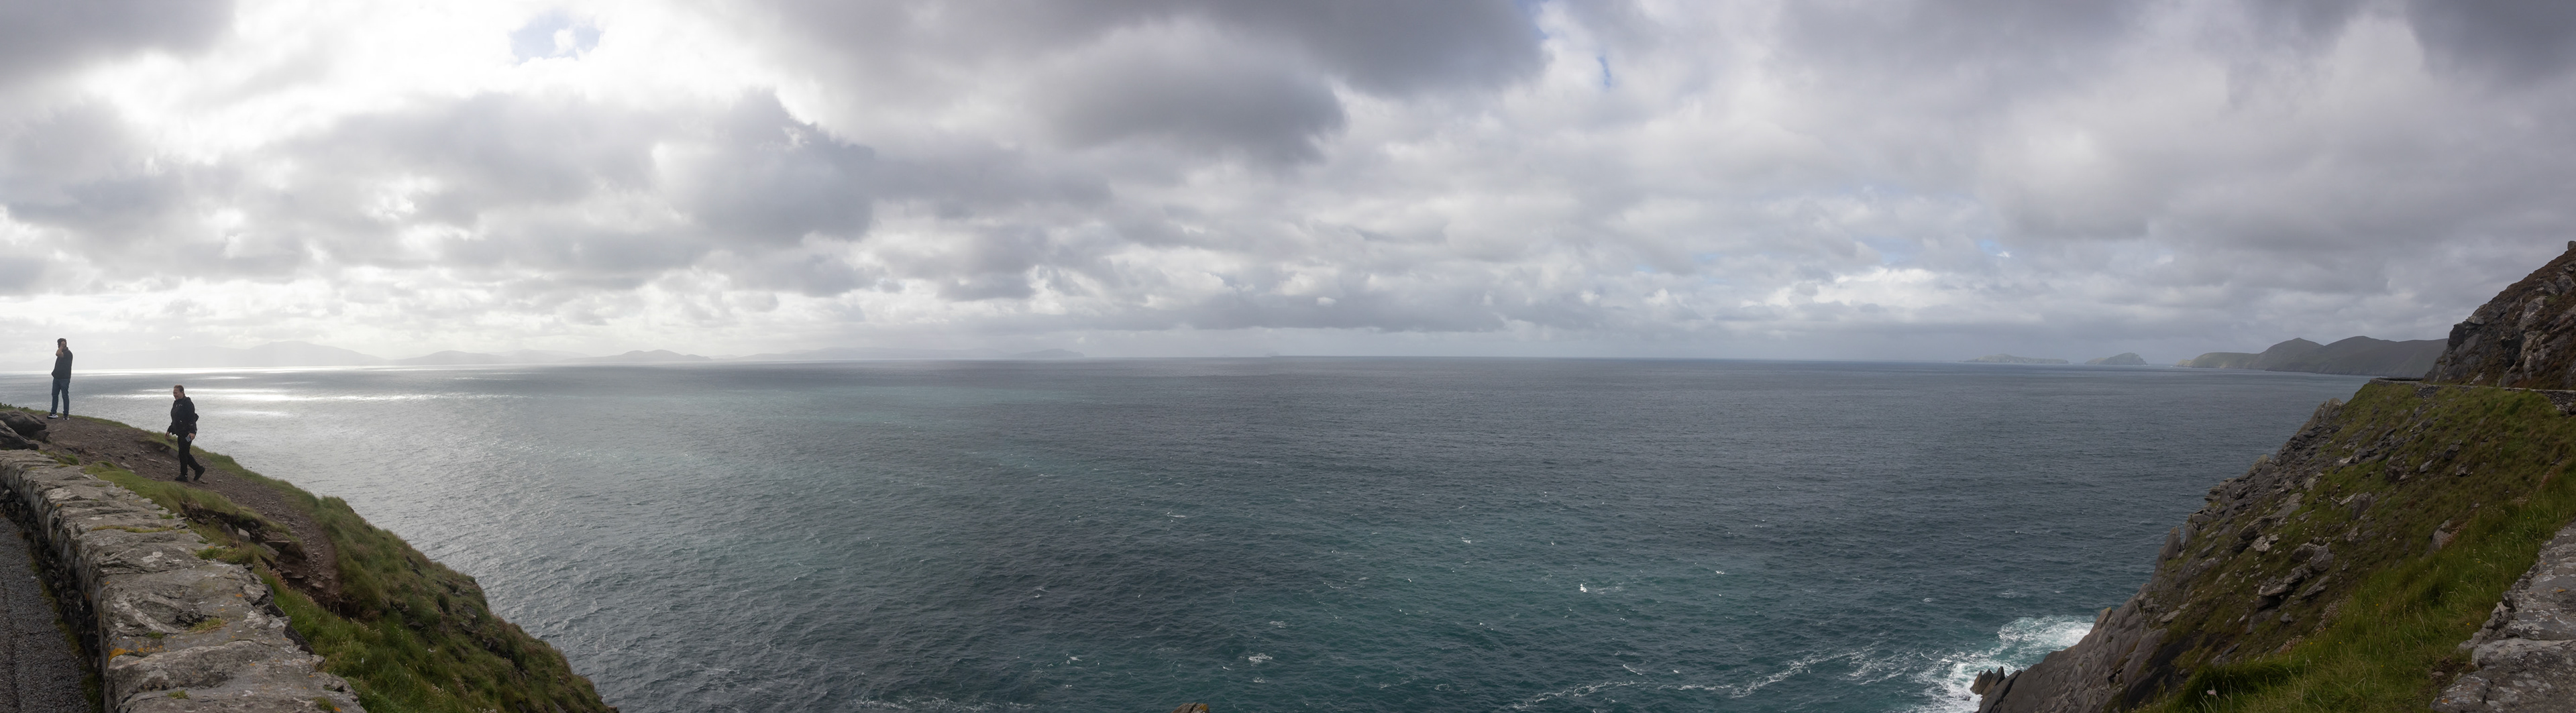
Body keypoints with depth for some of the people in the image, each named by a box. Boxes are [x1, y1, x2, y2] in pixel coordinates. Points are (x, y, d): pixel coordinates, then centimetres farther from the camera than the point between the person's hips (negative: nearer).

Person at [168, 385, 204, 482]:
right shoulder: (176, 403, 16)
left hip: (187, 433, -9)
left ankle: (184, 475, -4)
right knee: (185, 453, 9)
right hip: (180, 433, 9)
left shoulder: (187, 403, -13)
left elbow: (192, 418, -21)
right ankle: (199, 469, 19)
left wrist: (192, 432, -29)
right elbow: (174, 420, 26)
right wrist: (170, 430, 24)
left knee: (183, 453, -9)